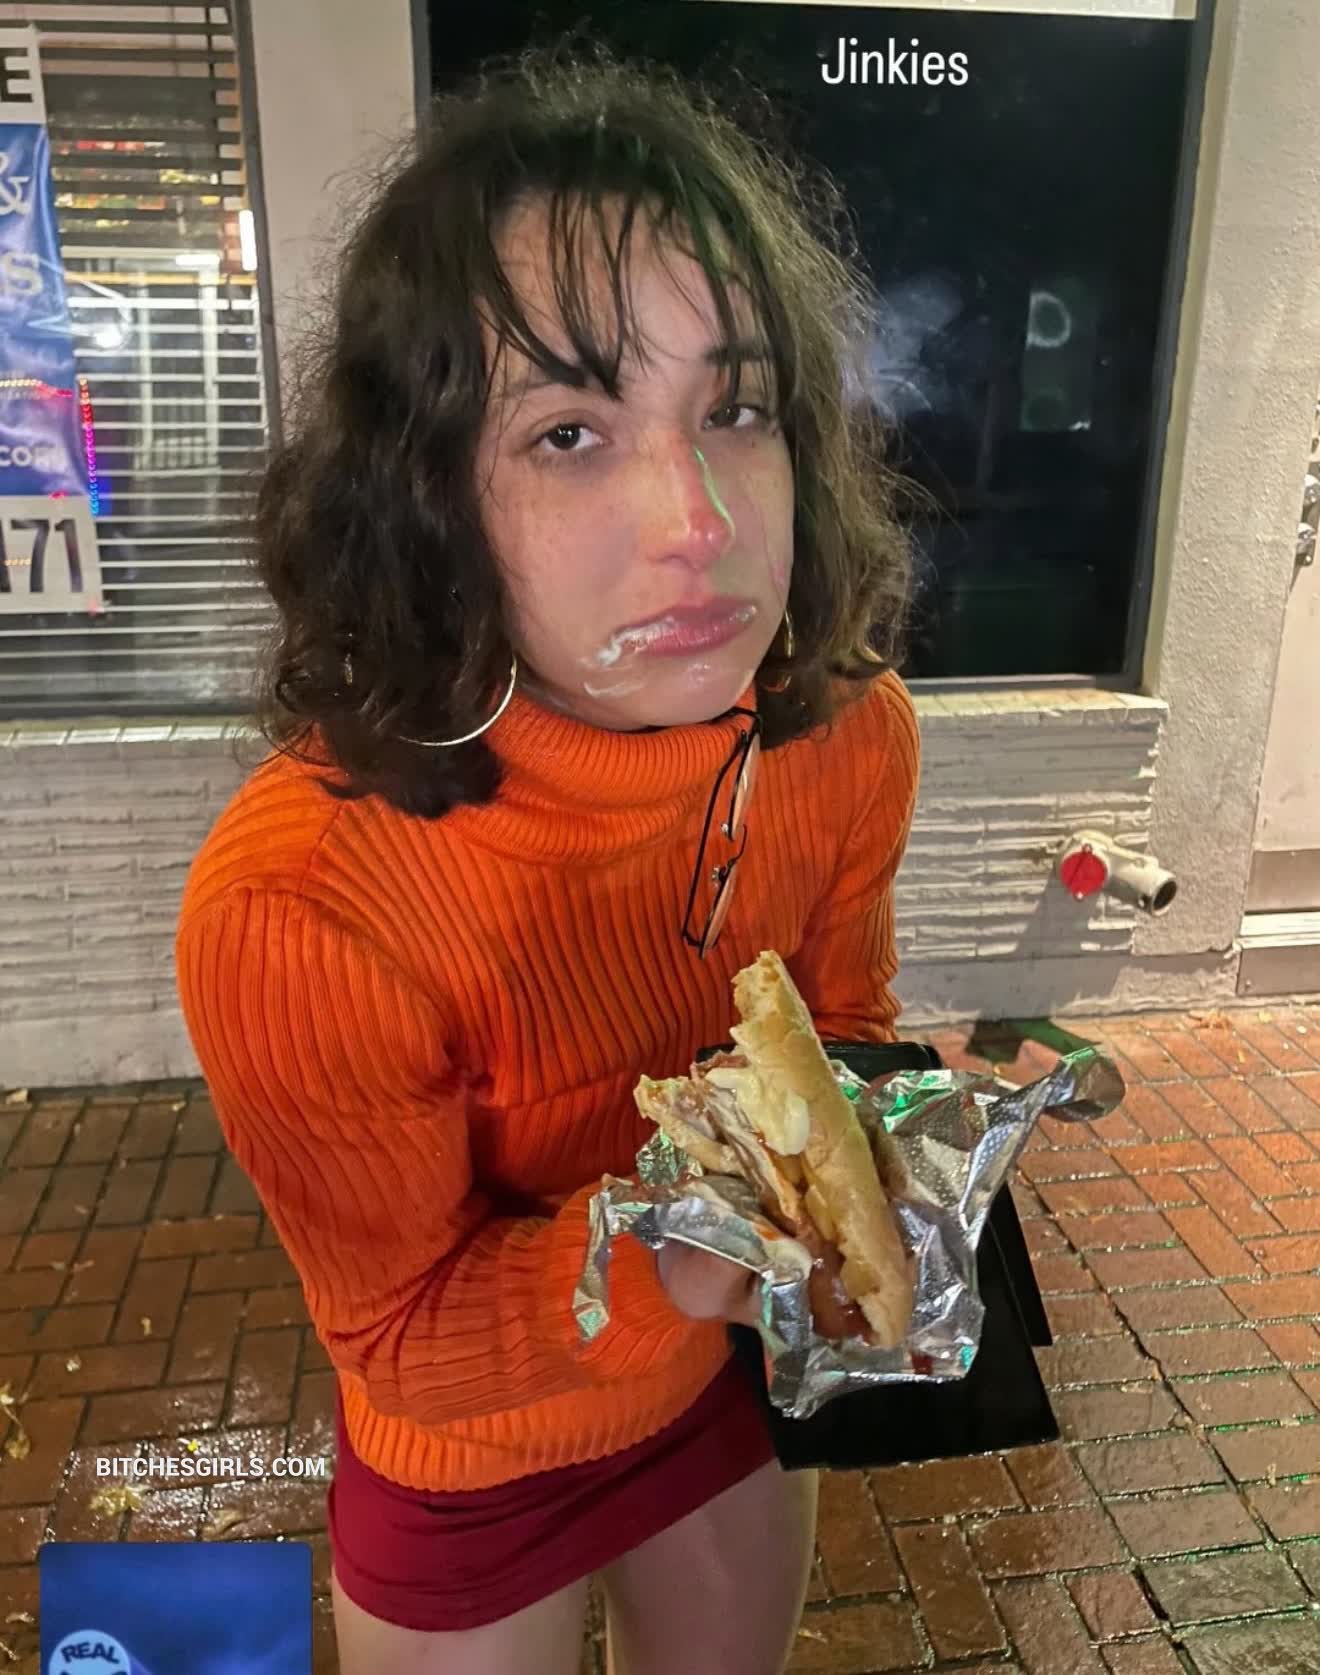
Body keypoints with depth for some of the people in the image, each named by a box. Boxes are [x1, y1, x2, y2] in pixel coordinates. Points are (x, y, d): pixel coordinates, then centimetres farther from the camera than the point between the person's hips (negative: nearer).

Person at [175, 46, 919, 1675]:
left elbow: (844, 1030, -4)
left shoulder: (851, 734, -23)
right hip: (474, 1468, -3)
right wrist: (672, 1247, -41)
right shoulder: (296, 904, -37)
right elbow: (406, 1342, -22)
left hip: (730, 1377, 4)